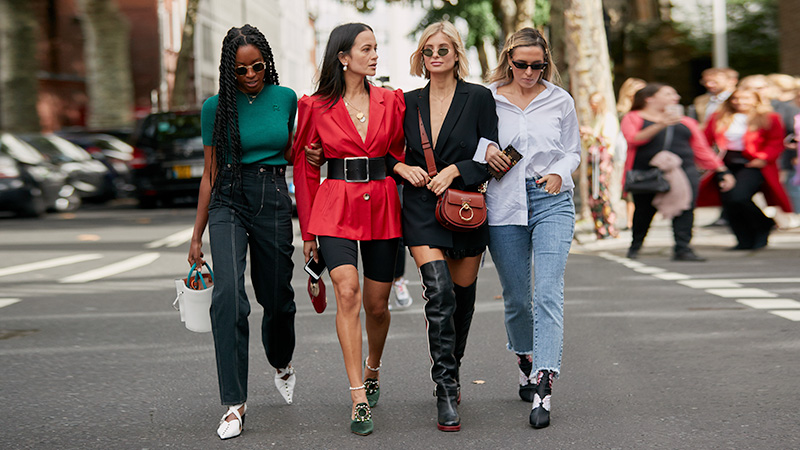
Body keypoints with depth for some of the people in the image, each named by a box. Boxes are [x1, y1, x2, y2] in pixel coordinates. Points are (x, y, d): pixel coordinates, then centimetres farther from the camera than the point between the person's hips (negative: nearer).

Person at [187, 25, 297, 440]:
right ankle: (235, 403, -16)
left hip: (274, 202, 2)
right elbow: (210, 172, 6)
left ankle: (281, 363, 45)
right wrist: (197, 235, 7)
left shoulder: (285, 99, 4)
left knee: (277, 297, 10)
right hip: (228, 202, -1)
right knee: (228, 293, -19)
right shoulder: (217, 106, 1)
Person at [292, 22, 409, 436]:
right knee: (348, 292, -19)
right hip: (335, 209, -2)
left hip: (382, 208, 3)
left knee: (377, 304, 9)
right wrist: (308, 230, 6)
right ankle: (359, 399, -18)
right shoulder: (316, 107, 0)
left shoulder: (391, 102, 6)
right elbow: (305, 169, 6)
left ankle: (372, 369, 39)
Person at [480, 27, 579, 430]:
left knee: (548, 293, -15)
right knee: (515, 297, 8)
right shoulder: (486, 98, 4)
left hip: (552, 201, -1)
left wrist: (559, 174, -6)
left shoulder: (561, 101, 8)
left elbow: (573, 151, 15)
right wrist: (483, 149, -11)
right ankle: (527, 364, 34)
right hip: (504, 203, 1)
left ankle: (542, 387, -19)